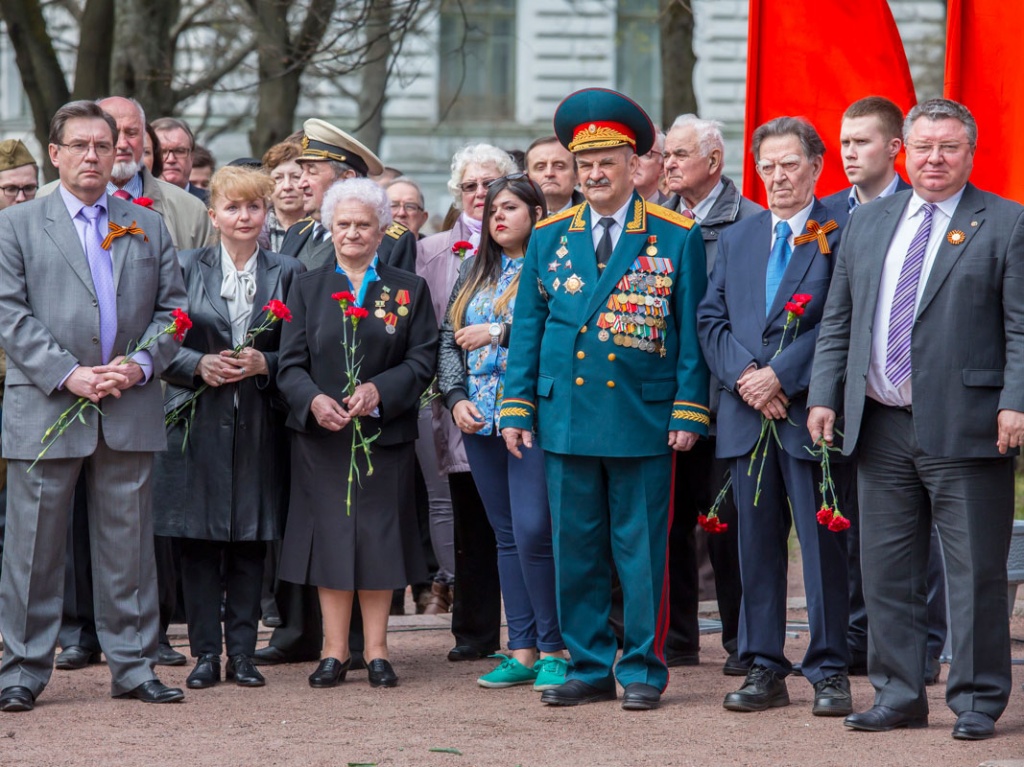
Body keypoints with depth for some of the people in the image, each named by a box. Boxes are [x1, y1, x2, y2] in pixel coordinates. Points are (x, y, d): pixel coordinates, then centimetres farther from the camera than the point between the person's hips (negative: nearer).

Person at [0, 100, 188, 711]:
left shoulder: (148, 226, 14)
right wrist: (68, 374, -14)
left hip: (131, 409, 3)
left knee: (129, 546, 7)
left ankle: (134, 665, 15)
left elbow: (172, 307, 11)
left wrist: (142, 365, -7)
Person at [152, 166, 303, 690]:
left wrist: (263, 364, -11)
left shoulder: (287, 273, 8)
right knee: (198, 542, -1)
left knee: (251, 542, 1)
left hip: (258, 425, 1)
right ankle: (205, 654, 5)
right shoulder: (186, 268, 6)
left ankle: (242, 652, 8)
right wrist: (199, 365, -13)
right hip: (198, 423, 0)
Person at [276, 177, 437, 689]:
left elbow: (422, 360, 1)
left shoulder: (409, 290, 8)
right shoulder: (307, 288, 10)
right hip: (321, 436, 1)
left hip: (384, 433, -1)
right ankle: (334, 651, 7)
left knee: (379, 539, -1)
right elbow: (290, 364, 4)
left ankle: (376, 651, 7)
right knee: (329, 535, 0)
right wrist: (313, 400, -16)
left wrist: (379, 390, -16)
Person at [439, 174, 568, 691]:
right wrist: (456, 397, 0)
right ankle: (521, 652, 13)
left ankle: (553, 650, -2)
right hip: (481, 418, 6)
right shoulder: (475, 272, 17)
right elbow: (447, 339, 14)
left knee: (532, 532, -13)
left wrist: (500, 332, -15)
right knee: (507, 536, 9)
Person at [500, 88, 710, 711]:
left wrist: (689, 413, -6)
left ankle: (644, 670, 10)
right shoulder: (549, 237, 10)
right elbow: (528, 327, 12)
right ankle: (589, 668, 16)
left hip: (643, 419, -3)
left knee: (641, 551, 0)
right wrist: (516, 408, 5)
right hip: (565, 416, 3)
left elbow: (692, 331, 0)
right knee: (574, 549, 7)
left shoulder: (678, 237, 1)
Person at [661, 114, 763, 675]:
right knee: (668, 520, 8)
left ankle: (741, 642, 8)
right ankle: (676, 639, 16)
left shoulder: (750, 223, -5)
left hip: (721, 396, -5)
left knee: (726, 522, -1)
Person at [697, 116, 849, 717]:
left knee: (823, 543, -2)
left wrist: (780, 376, -14)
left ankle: (830, 672, 5)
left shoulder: (841, 235, -2)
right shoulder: (736, 240, 17)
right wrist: (745, 376, -5)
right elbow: (712, 320, 12)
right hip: (748, 416, 5)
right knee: (758, 544, 8)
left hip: (810, 413, -5)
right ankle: (765, 670, 14)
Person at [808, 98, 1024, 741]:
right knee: (887, 569, 9)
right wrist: (824, 395, 8)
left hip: (964, 428, -5)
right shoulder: (868, 223, 14)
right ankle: (899, 695, 19)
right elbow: (839, 322, 17)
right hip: (881, 427, 5)